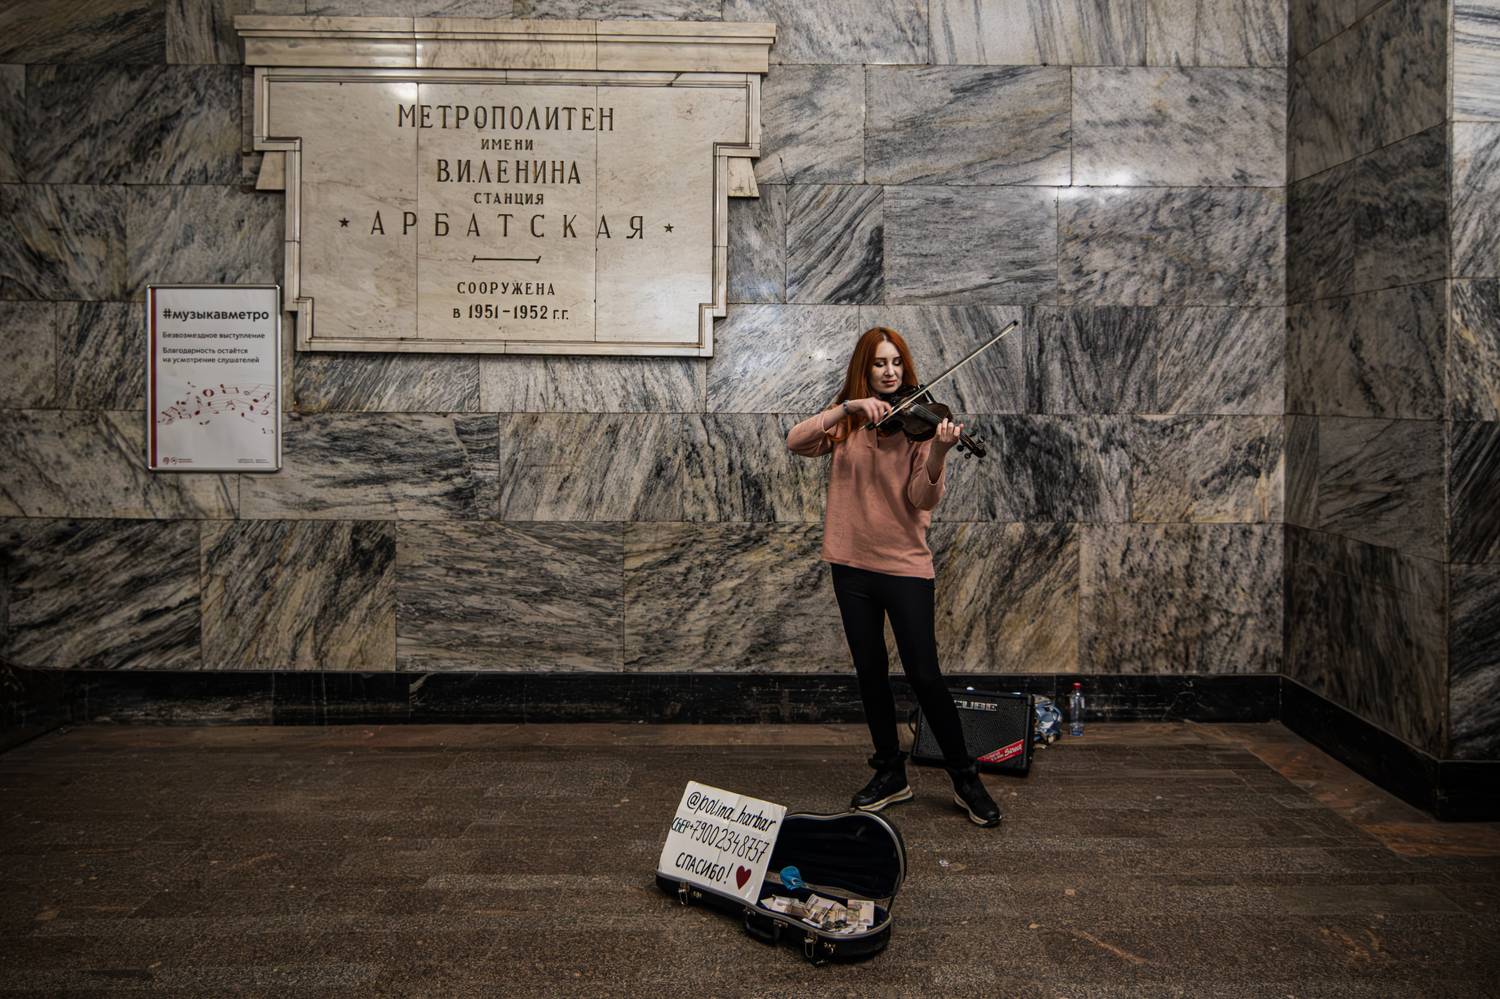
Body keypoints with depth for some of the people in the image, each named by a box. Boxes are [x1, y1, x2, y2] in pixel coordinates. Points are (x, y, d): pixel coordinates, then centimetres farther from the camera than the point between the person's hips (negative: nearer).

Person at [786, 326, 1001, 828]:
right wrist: (848, 407, -22)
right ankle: (890, 774, 26)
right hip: (851, 561, 3)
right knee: (870, 672, 10)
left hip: (905, 564, -3)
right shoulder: (845, 421, 5)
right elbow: (796, 442, -13)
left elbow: (923, 498, -15)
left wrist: (937, 455, -34)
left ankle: (966, 779, 12)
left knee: (924, 675, -5)